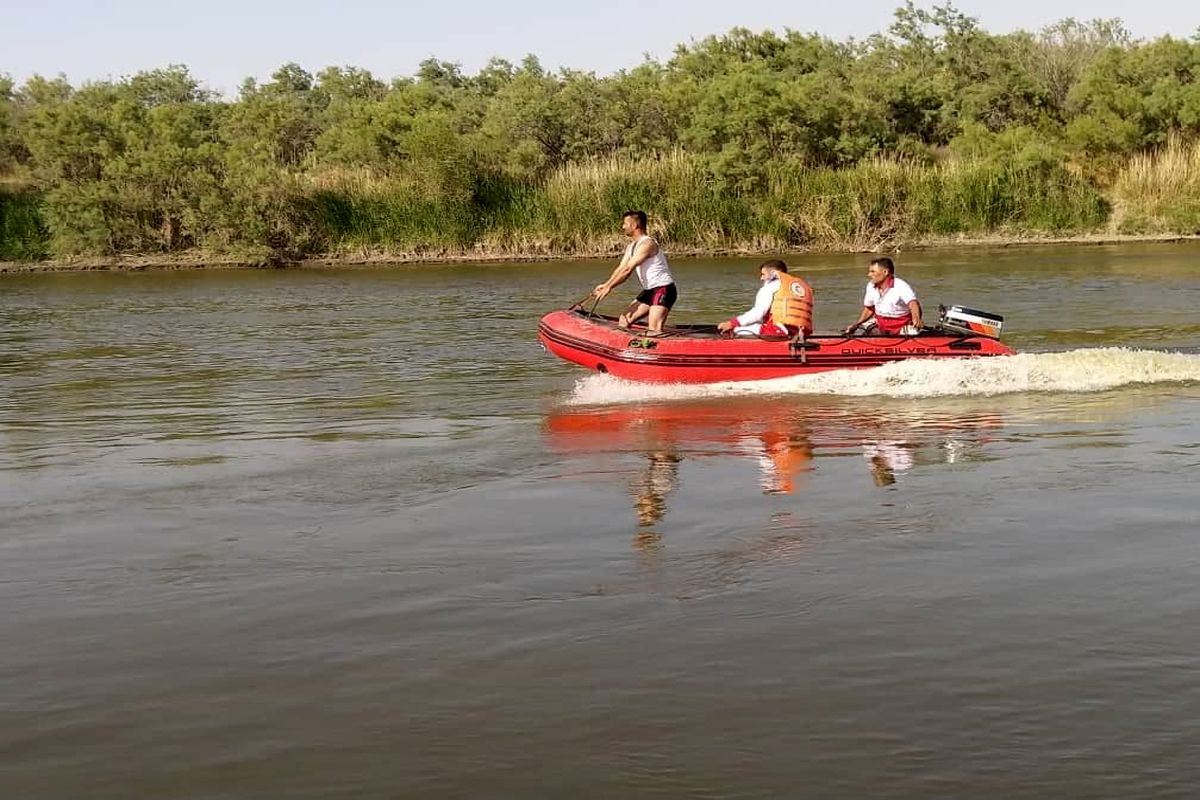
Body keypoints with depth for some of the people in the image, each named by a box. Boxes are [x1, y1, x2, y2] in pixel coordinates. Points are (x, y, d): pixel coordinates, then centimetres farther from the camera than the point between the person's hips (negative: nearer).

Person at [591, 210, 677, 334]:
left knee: (654, 330, -20)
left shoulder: (647, 244, -18)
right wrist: (605, 285, -3)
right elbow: (621, 269, 12)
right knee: (624, 320, 9)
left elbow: (628, 269, -21)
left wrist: (608, 287, -18)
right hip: (649, 290, 10)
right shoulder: (631, 247, 14)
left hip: (663, 290, -10)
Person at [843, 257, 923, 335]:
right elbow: (869, 309, 18)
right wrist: (857, 324, 6)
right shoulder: (871, 286, 4)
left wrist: (917, 319, -54)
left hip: (901, 327, -6)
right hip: (880, 325, 6)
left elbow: (912, 303, -34)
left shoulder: (901, 286, -17)